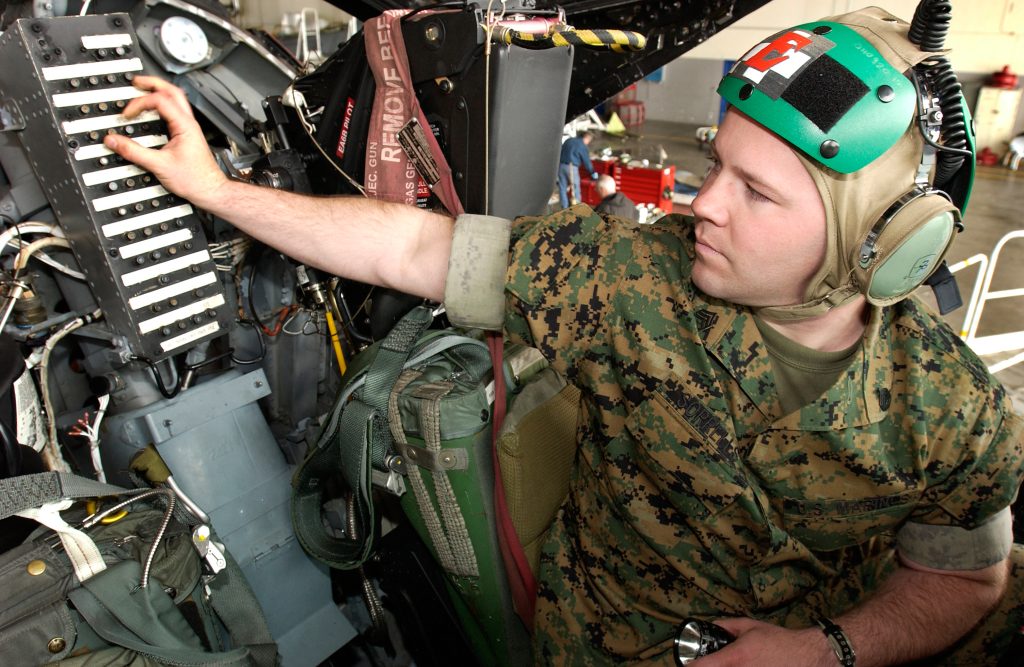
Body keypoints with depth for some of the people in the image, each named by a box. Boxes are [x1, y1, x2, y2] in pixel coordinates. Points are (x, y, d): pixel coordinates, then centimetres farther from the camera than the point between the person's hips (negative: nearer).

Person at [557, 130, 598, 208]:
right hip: (571, 167, -6)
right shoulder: (582, 146, -2)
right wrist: (593, 173, 12)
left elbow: (560, 153, 19)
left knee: (562, 188, 9)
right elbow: (587, 162, 0)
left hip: (560, 165, 6)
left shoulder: (569, 140, 16)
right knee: (575, 189, 5)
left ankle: (565, 208, 13)